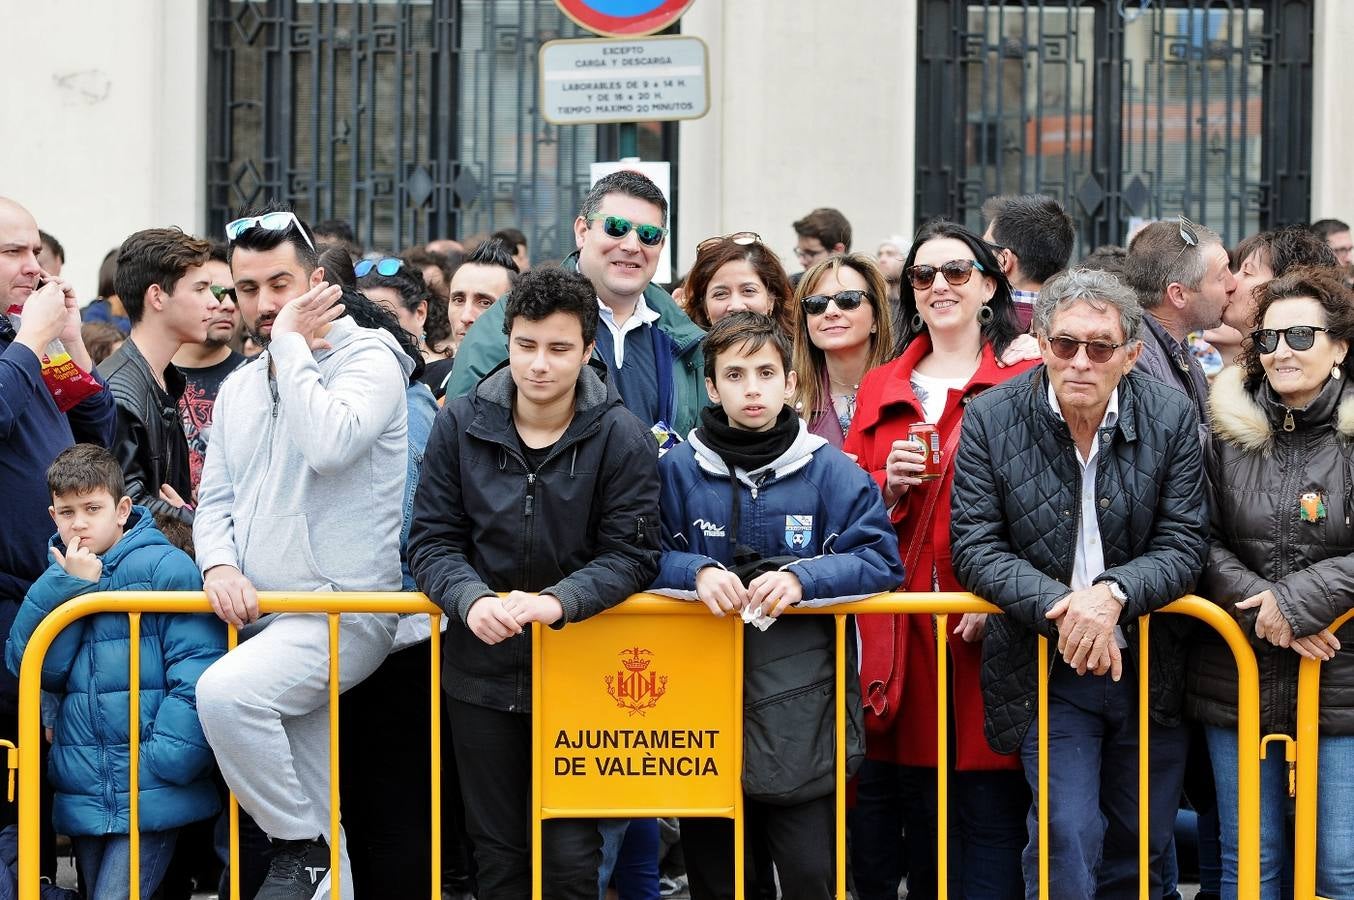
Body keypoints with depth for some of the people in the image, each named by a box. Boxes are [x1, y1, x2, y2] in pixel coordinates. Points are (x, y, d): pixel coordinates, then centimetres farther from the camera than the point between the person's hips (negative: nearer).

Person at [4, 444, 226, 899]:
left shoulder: (165, 567, -8)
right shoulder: (58, 579, 11)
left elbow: (198, 668, -14)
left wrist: (167, 760, -21)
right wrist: (70, 588, -8)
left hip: (149, 795, -6)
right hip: (83, 795, 6)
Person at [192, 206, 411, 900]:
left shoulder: (369, 358, -5)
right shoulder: (239, 387, 17)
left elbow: (328, 444, -24)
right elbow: (215, 498, 18)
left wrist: (291, 344, -14)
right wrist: (218, 562, -4)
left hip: (344, 612, -7)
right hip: (260, 615, 7)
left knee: (227, 691, -32)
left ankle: (302, 844, -14)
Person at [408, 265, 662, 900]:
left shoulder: (622, 437, -8)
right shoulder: (460, 424, -2)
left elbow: (631, 555, -9)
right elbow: (432, 539, -1)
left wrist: (556, 601, -26)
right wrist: (472, 600, -21)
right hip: (482, 669, 2)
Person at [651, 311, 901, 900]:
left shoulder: (831, 472, 1)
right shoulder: (676, 470, 4)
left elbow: (880, 560, -3)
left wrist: (801, 577, -19)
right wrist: (698, 572, -16)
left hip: (801, 713, -1)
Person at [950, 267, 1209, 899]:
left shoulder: (1172, 418, -4)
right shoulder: (991, 418, -8)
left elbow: (1184, 544, -6)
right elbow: (974, 545, -10)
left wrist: (1113, 593, -25)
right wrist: (1062, 608, -23)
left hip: (1152, 673, 2)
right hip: (1046, 673, -2)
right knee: (1067, 840, -13)